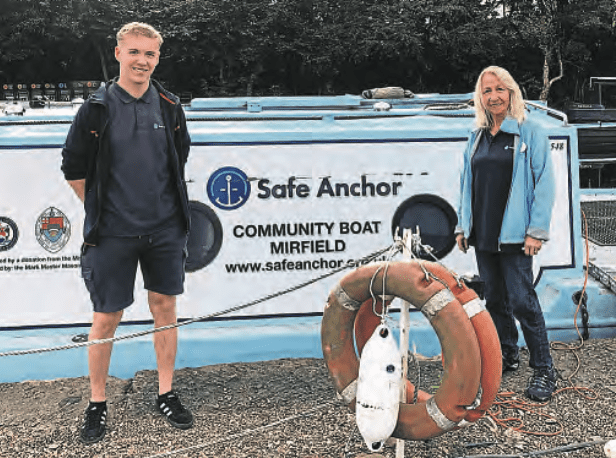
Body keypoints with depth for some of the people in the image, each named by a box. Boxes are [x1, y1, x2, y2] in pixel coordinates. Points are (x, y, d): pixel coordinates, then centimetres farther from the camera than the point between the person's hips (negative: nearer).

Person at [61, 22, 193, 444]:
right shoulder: (97, 108, -6)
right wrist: (102, 209, 6)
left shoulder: (170, 107, 4)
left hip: (165, 230, 3)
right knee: (106, 318, 2)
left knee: (165, 307, 10)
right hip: (113, 234, -3)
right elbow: (74, 168, 1)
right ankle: (97, 405, 18)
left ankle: (167, 395, 25)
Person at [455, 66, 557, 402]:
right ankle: (507, 355, 29)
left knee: (522, 300, -7)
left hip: (513, 235, -6)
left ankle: (543, 369, 3)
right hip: (482, 235, 6)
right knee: (495, 298, 14)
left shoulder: (529, 134, -3)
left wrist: (536, 230, -12)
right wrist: (463, 226, 13)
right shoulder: (476, 138, 13)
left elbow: (544, 183, -7)